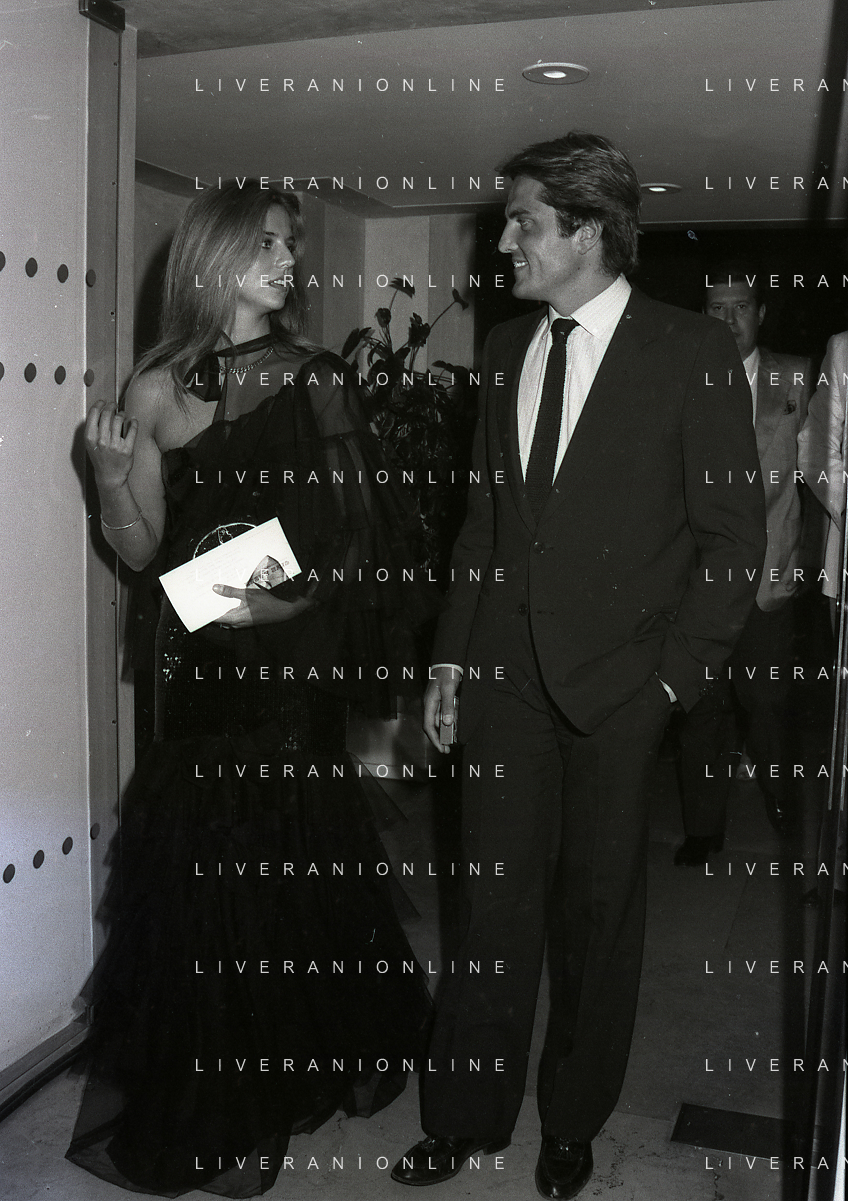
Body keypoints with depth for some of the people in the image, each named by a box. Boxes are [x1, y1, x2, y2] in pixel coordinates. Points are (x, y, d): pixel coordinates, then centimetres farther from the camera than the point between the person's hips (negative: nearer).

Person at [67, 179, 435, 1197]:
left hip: (299, 662, 0)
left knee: (295, 868, 7)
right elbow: (142, 551, 3)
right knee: (204, 871, 5)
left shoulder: (319, 379, 2)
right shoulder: (158, 391, 1)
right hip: (204, 666, 0)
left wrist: (296, 599, -15)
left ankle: (303, 1066, 33)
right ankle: (208, 1105, 29)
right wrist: (111, 477, -14)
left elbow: (361, 537, 0)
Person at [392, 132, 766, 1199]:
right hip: (506, 670, 4)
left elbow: (733, 539, -5)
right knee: (494, 899, 9)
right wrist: (451, 654, 8)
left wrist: (674, 679, -9)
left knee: (597, 909, 10)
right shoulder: (506, 349, 9)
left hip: (618, 681, -3)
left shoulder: (693, 353, -6)